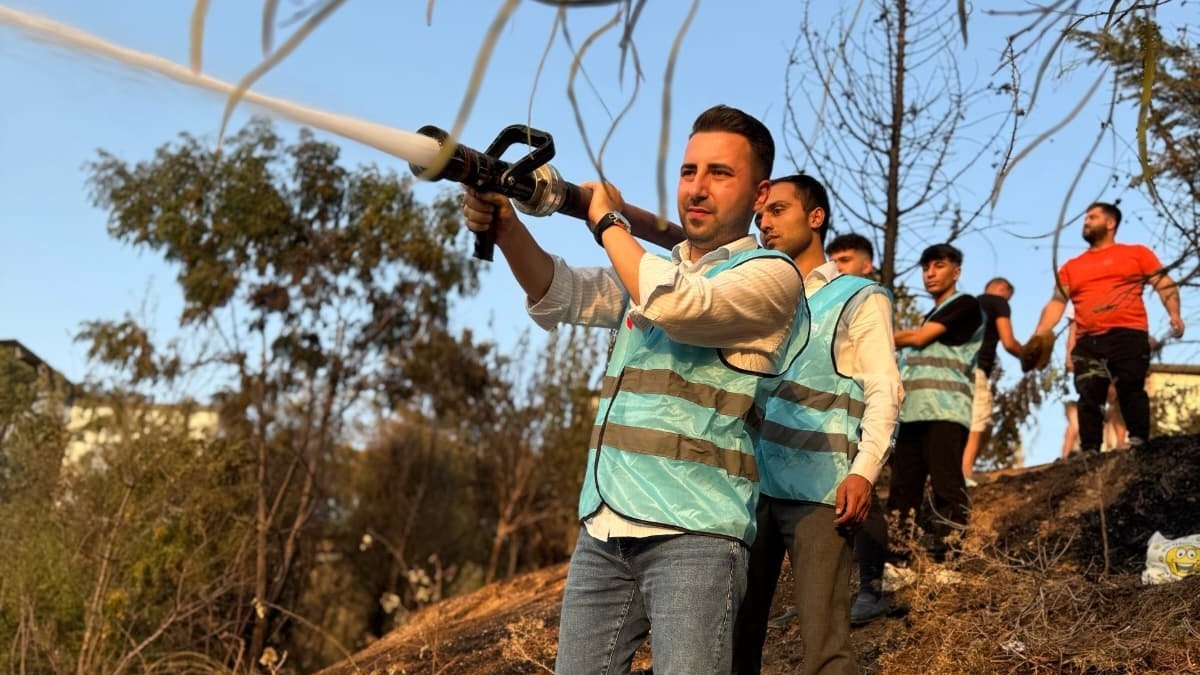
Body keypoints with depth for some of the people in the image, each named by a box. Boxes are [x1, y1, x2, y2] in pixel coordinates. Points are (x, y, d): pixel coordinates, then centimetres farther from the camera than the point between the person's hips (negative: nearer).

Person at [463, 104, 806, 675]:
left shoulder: (772, 275, -3)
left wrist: (608, 221, -6)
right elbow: (559, 296, 6)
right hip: (601, 528, 7)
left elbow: (677, 305, -20)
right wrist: (507, 228, -13)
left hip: (692, 533, -6)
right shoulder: (652, 267, 19)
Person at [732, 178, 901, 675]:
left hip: (819, 490, -5)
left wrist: (864, 470, -15)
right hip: (752, 482, 5)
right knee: (735, 628, 7)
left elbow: (884, 390, -2)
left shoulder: (860, 299, 8)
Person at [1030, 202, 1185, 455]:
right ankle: (1089, 452, -5)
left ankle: (1139, 444, -5)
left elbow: (1165, 285, 7)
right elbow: (1056, 303, 15)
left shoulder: (1137, 253, 13)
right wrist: (1037, 336, 1)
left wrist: (1174, 314, -12)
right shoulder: (1071, 267, 21)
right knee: (1089, 398, -4)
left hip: (1128, 335, -3)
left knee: (1130, 391, -10)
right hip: (1087, 341, 3)